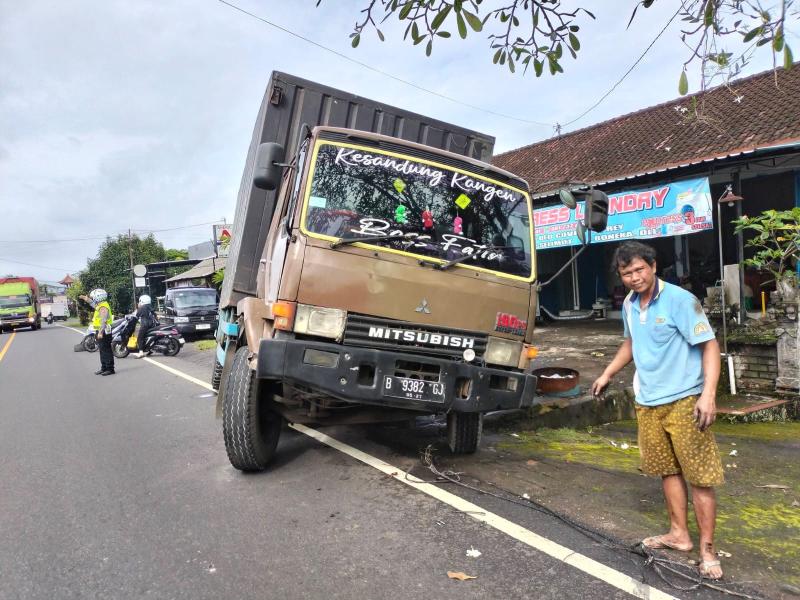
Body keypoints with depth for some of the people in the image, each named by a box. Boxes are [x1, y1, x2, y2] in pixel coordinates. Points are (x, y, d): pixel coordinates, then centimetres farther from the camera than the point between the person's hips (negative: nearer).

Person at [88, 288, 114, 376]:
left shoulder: (103, 307, -18)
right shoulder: (100, 306, 15)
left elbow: (103, 321, -25)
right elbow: (93, 304, 41)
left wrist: (100, 332, -29)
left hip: (103, 332, -11)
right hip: (100, 332, 11)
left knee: (106, 351, -8)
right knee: (102, 351, 15)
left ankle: (110, 369, -5)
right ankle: (104, 368, 22)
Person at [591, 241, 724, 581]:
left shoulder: (679, 300, -14)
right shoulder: (629, 305, 6)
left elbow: (710, 345, -15)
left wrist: (708, 394, -24)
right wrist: (607, 374, 23)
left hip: (684, 400, -6)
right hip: (647, 402, 6)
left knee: (699, 474, 1)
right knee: (667, 469, 16)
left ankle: (707, 549, 12)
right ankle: (679, 534, 29)